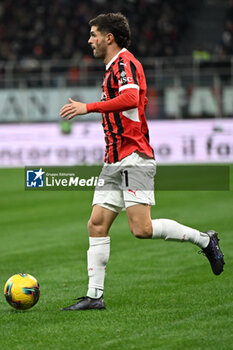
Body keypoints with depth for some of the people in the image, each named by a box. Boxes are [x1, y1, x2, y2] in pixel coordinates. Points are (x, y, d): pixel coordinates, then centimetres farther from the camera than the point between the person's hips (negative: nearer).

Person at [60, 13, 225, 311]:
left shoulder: (124, 63, -9)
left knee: (141, 228, -17)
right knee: (97, 225, 1)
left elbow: (131, 98, -28)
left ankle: (204, 240, 0)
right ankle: (94, 295, 0)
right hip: (114, 163, 10)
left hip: (133, 158, -10)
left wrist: (88, 107, -28)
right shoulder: (113, 68, 22)